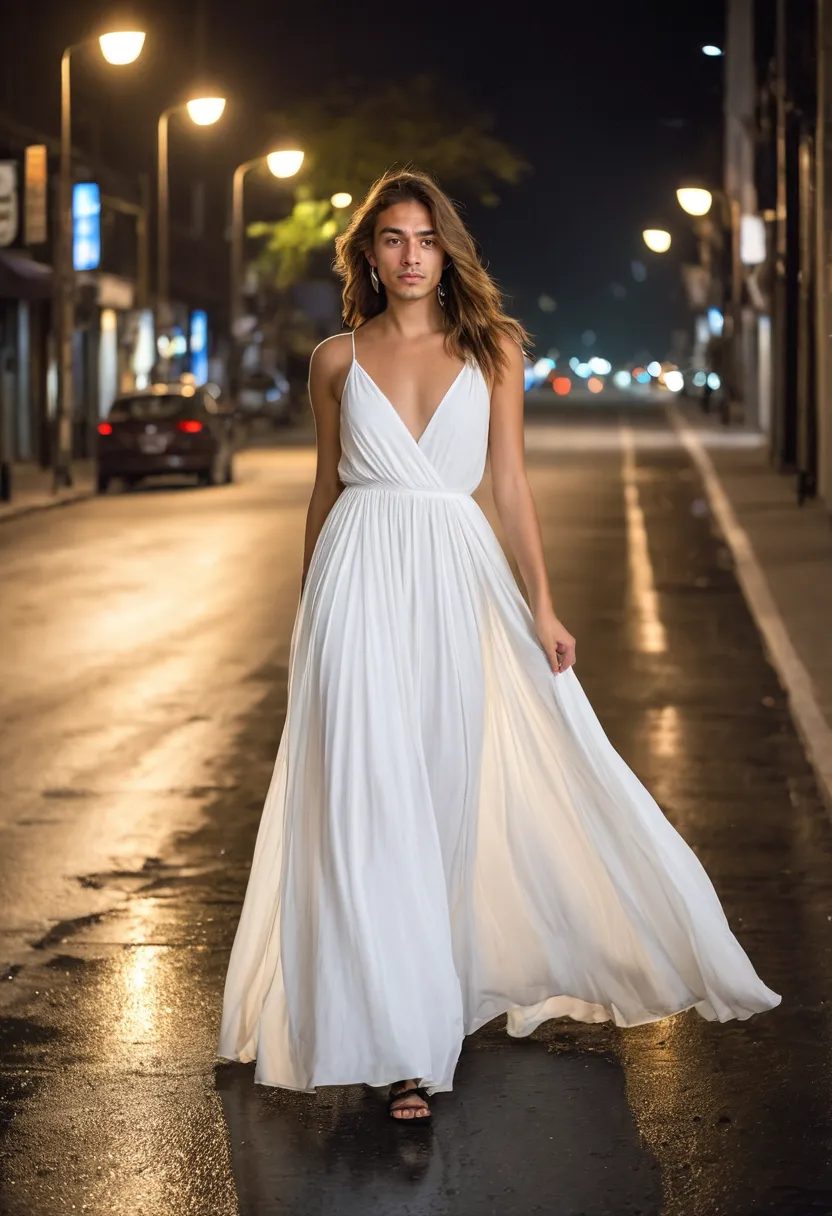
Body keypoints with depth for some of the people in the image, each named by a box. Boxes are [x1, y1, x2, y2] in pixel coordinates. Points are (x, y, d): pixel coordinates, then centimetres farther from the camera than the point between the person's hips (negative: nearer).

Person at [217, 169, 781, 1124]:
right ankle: (401, 1042, -6)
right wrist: (305, 614, 14)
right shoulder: (338, 359, 7)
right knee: (371, 802, -8)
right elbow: (327, 486, 13)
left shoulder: (492, 350, 6)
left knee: (449, 795, 6)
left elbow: (511, 485, 5)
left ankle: (441, 995, 27)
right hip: (361, 582, -1)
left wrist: (541, 608, -1)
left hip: (458, 580, 1)